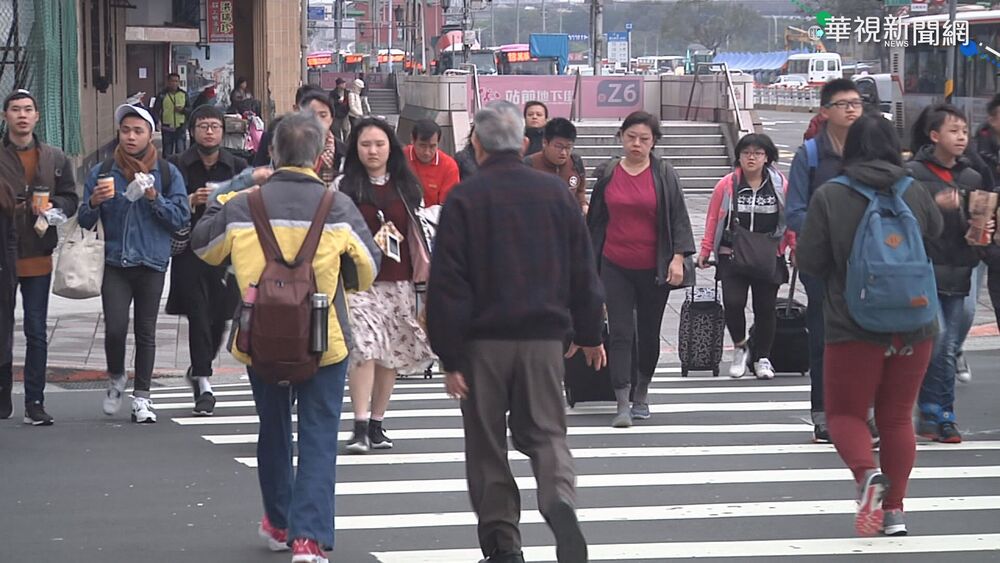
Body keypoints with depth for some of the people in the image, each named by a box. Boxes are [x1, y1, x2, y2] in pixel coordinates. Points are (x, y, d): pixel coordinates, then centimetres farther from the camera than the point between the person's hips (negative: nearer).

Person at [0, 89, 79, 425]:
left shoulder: (55, 159, 9)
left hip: (38, 258, 2)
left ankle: (34, 403, 7)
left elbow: (71, 200, 9)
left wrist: (53, 206, -10)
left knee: (37, 332, 4)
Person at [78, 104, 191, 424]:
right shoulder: (102, 173, 6)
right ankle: (115, 378, 17)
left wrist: (155, 198, -14)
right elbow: (85, 222, 6)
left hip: (152, 264, 0)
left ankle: (141, 397, 14)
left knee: (146, 331, 5)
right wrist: (94, 202, -15)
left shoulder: (167, 174, 3)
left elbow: (181, 219, -1)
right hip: (115, 264, 0)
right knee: (115, 328, -11)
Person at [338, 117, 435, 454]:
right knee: (363, 349, -15)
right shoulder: (344, 187, 2)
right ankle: (360, 428, -17)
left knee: (390, 355, 6)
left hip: (398, 282, 4)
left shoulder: (407, 187, 12)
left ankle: (377, 424, 16)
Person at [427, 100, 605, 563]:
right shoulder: (555, 192, 4)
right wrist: (589, 334, 20)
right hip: (544, 336, 2)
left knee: (487, 445, 8)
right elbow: (583, 272, 9)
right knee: (545, 431, 9)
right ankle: (560, 498, -20)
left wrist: (450, 356, -6)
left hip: (483, 339, -2)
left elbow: (447, 284, -9)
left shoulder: (464, 199, -7)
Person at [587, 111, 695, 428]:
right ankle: (623, 405, -11)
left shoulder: (664, 175, 0)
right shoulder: (607, 174, 4)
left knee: (649, 333, 10)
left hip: (653, 268, 0)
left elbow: (679, 219, 0)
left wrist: (678, 258, -10)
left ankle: (641, 395, 29)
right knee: (619, 333, -8)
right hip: (615, 267, 1)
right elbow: (596, 220, 12)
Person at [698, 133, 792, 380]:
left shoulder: (780, 185, 0)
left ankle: (762, 358, 22)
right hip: (732, 256, -1)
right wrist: (705, 251, 4)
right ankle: (740, 349, 11)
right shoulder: (727, 185, 0)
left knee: (765, 308, 5)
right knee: (733, 303, -14)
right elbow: (713, 219, 5)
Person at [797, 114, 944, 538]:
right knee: (897, 416, 14)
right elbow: (935, 233, 16)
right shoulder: (916, 194, -2)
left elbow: (809, 261, -6)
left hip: (854, 325, -3)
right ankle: (894, 510, 12)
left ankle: (867, 474, -20)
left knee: (845, 413, 8)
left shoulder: (829, 197, -10)